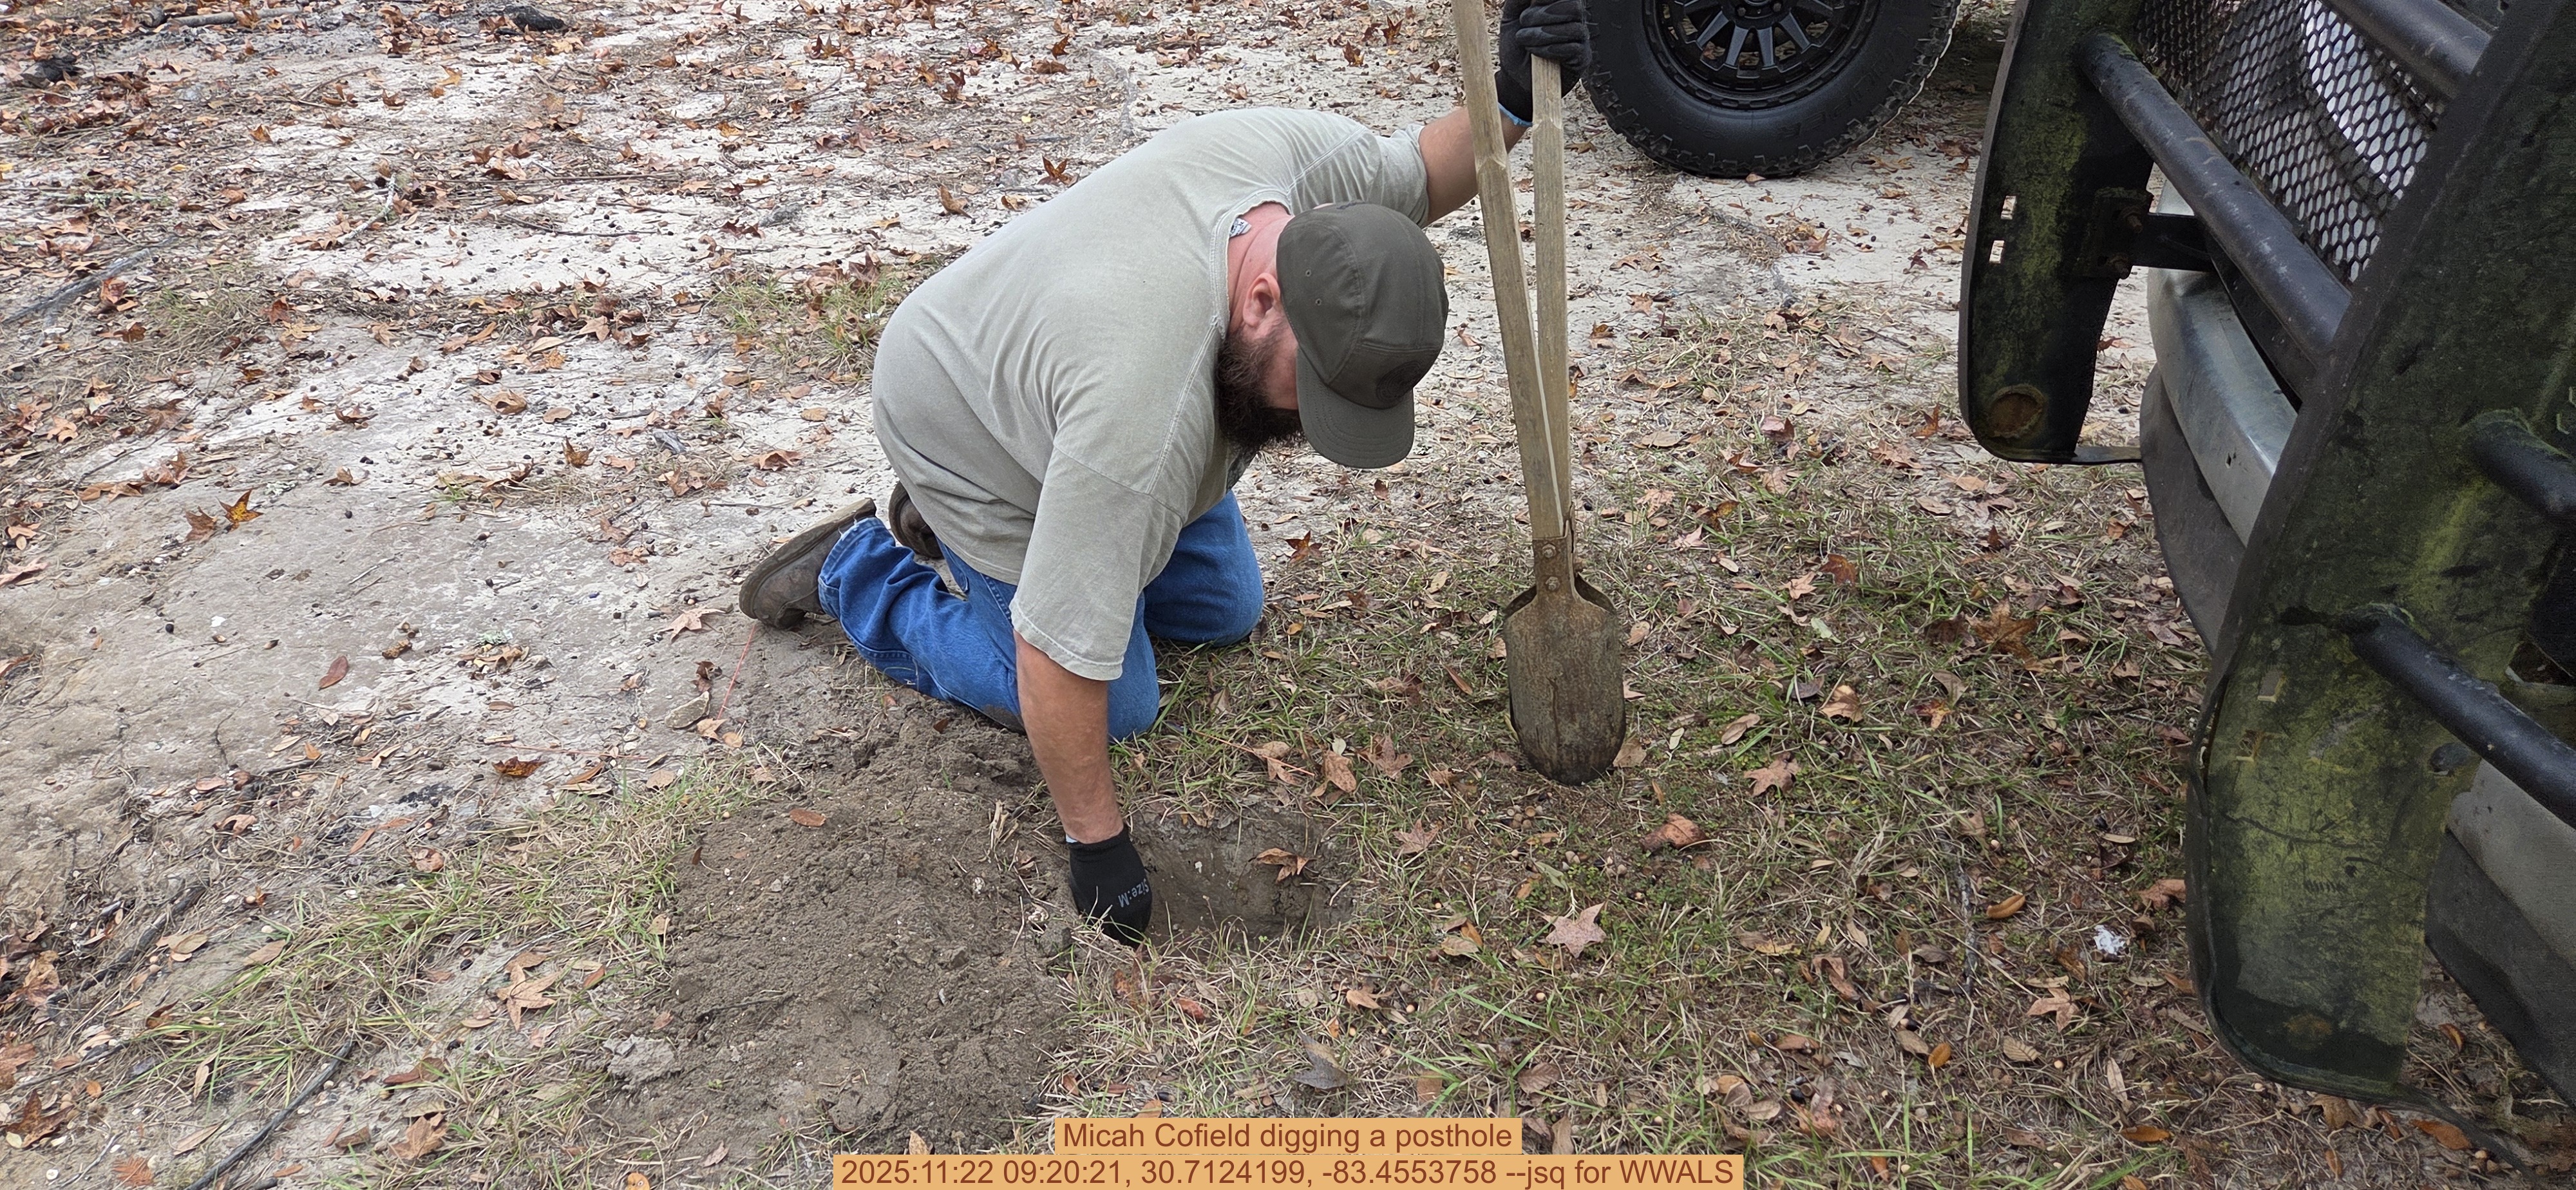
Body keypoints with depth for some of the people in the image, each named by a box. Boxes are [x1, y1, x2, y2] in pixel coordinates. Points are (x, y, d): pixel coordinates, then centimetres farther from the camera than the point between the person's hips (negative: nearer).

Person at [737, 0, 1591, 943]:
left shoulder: (1287, 149, -27)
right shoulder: (1141, 409, -45)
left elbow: (1415, 183, -4)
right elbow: (1059, 656, -37)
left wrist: (1505, 103, -25)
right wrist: (1097, 844, -26)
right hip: (966, 434, -7)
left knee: (1224, 610, 15)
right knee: (1118, 707, 0)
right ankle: (858, 573, 13)